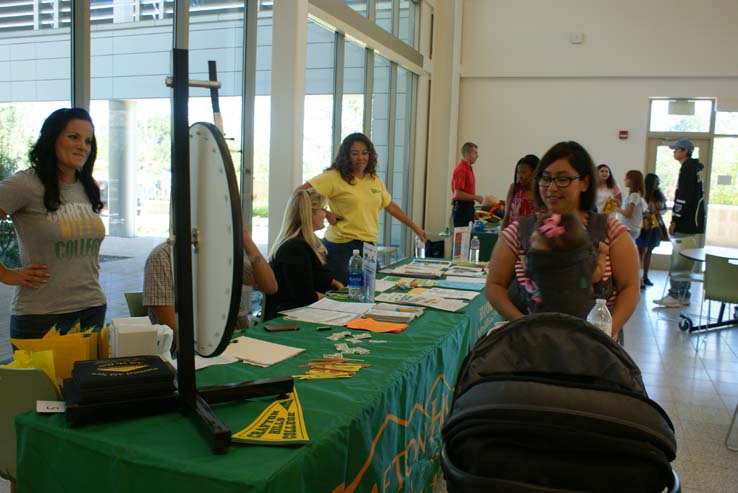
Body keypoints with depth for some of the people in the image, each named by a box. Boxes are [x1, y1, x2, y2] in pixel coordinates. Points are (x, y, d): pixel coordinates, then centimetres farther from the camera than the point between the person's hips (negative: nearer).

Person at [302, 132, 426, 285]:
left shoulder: (375, 180, 13)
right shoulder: (334, 177, -7)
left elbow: (391, 206, 24)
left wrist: (415, 227, 27)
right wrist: (325, 213, -15)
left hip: (369, 246, 6)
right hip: (341, 246, -6)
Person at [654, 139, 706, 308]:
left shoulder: (688, 168, -11)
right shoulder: (696, 167, 18)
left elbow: (683, 196, -19)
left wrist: (674, 220, -16)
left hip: (686, 222, -10)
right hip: (694, 222, 10)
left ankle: (675, 296, -6)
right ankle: (684, 295, 16)